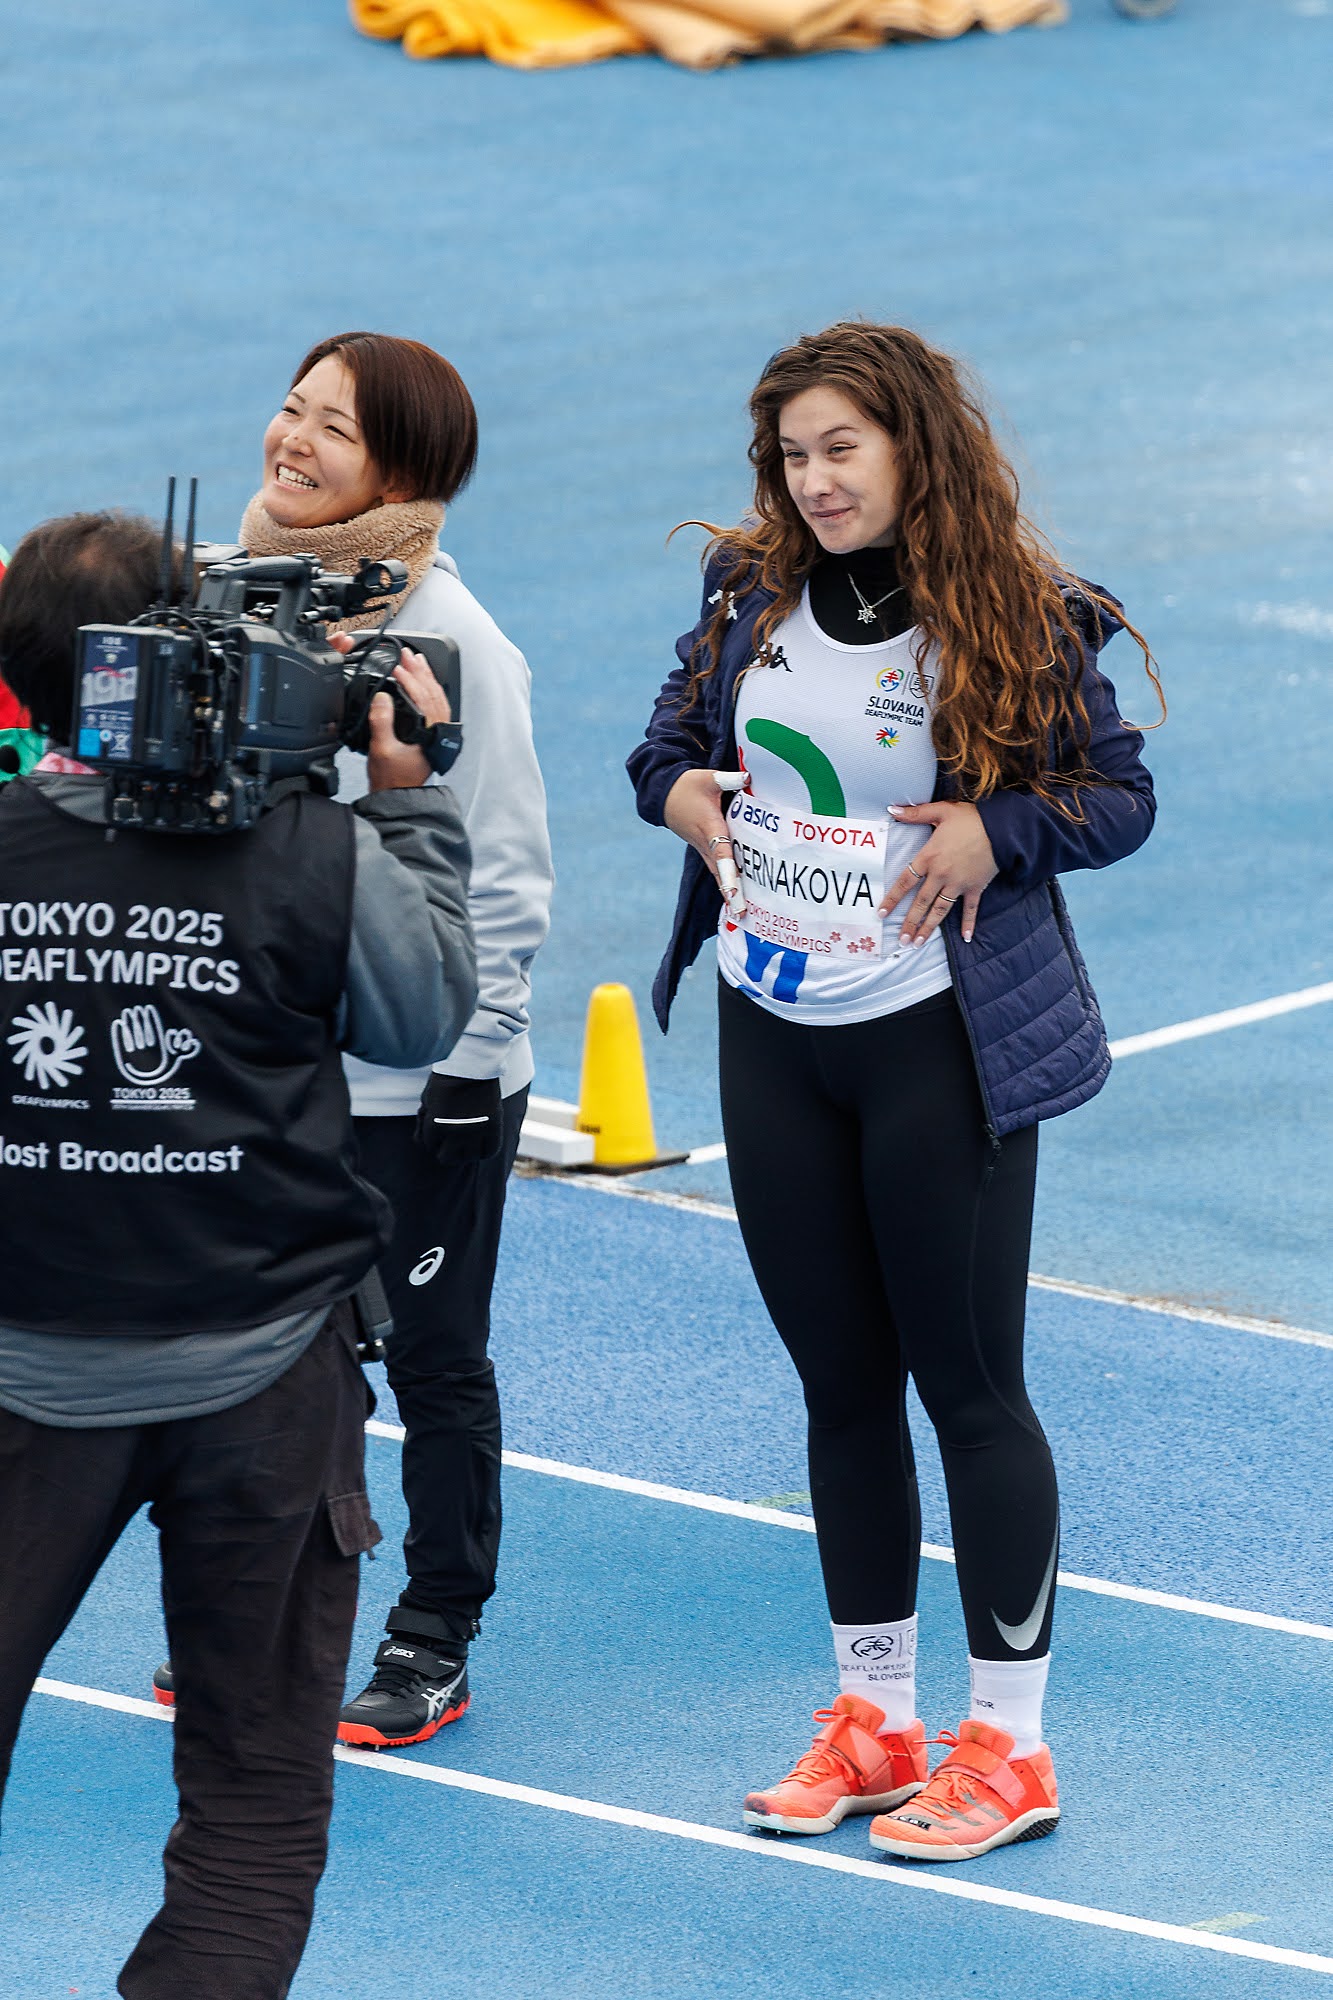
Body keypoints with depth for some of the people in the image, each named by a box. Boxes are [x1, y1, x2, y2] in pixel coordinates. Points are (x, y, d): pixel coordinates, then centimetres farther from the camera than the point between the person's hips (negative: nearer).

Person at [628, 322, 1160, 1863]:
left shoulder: (1014, 621, -11)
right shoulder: (751, 593, 3)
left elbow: (1122, 795, -4)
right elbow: (675, 730, 16)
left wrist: (998, 829, -21)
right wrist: (676, 783, -6)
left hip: (938, 1043, -5)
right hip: (772, 1040, 5)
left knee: (969, 1384, 1)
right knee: (841, 1384, 13)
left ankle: (1007, 1744, 9)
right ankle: (872, 1721, 24)